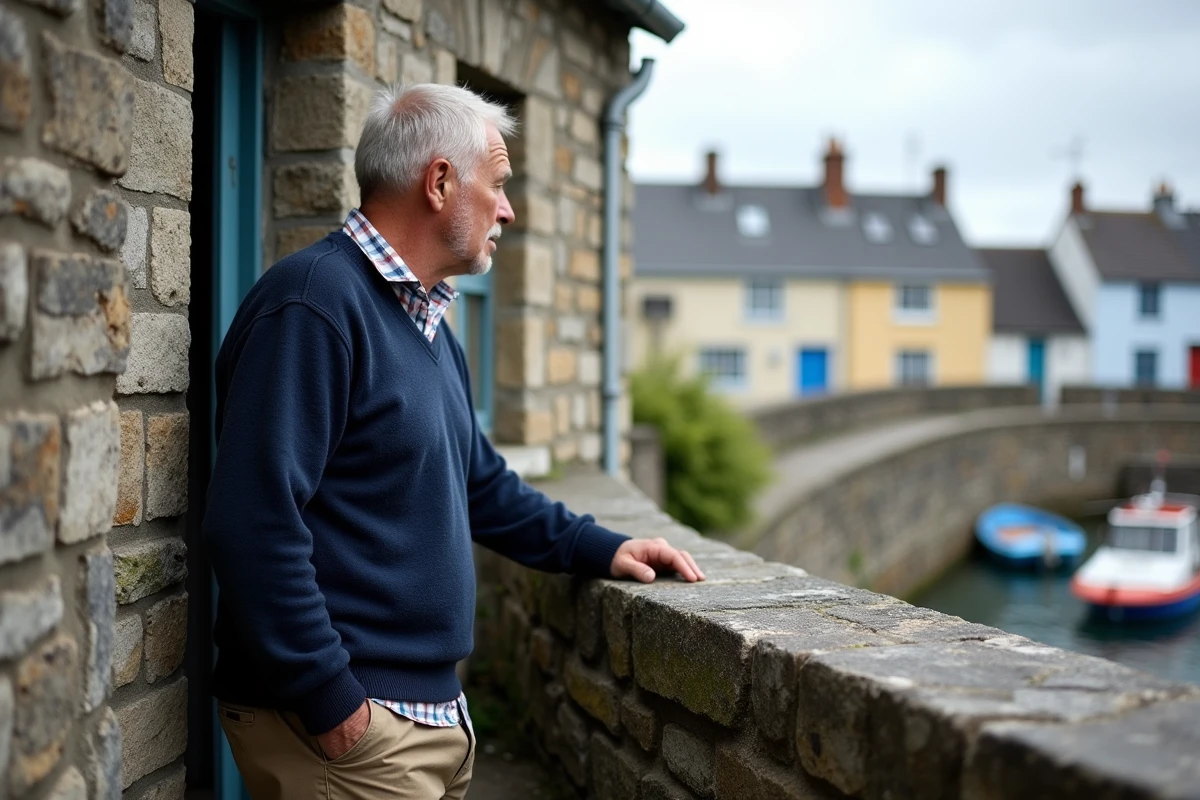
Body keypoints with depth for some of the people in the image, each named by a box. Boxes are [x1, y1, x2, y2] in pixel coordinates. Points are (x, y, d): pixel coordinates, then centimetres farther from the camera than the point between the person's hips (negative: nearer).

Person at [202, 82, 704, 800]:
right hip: (345, 718, -10)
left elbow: (480, 482, 27)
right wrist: (329, 700, -23)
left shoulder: (429, 323, 16)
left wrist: (599, 548, 18)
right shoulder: (316, 303, -18)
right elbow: (255, 520, -25)